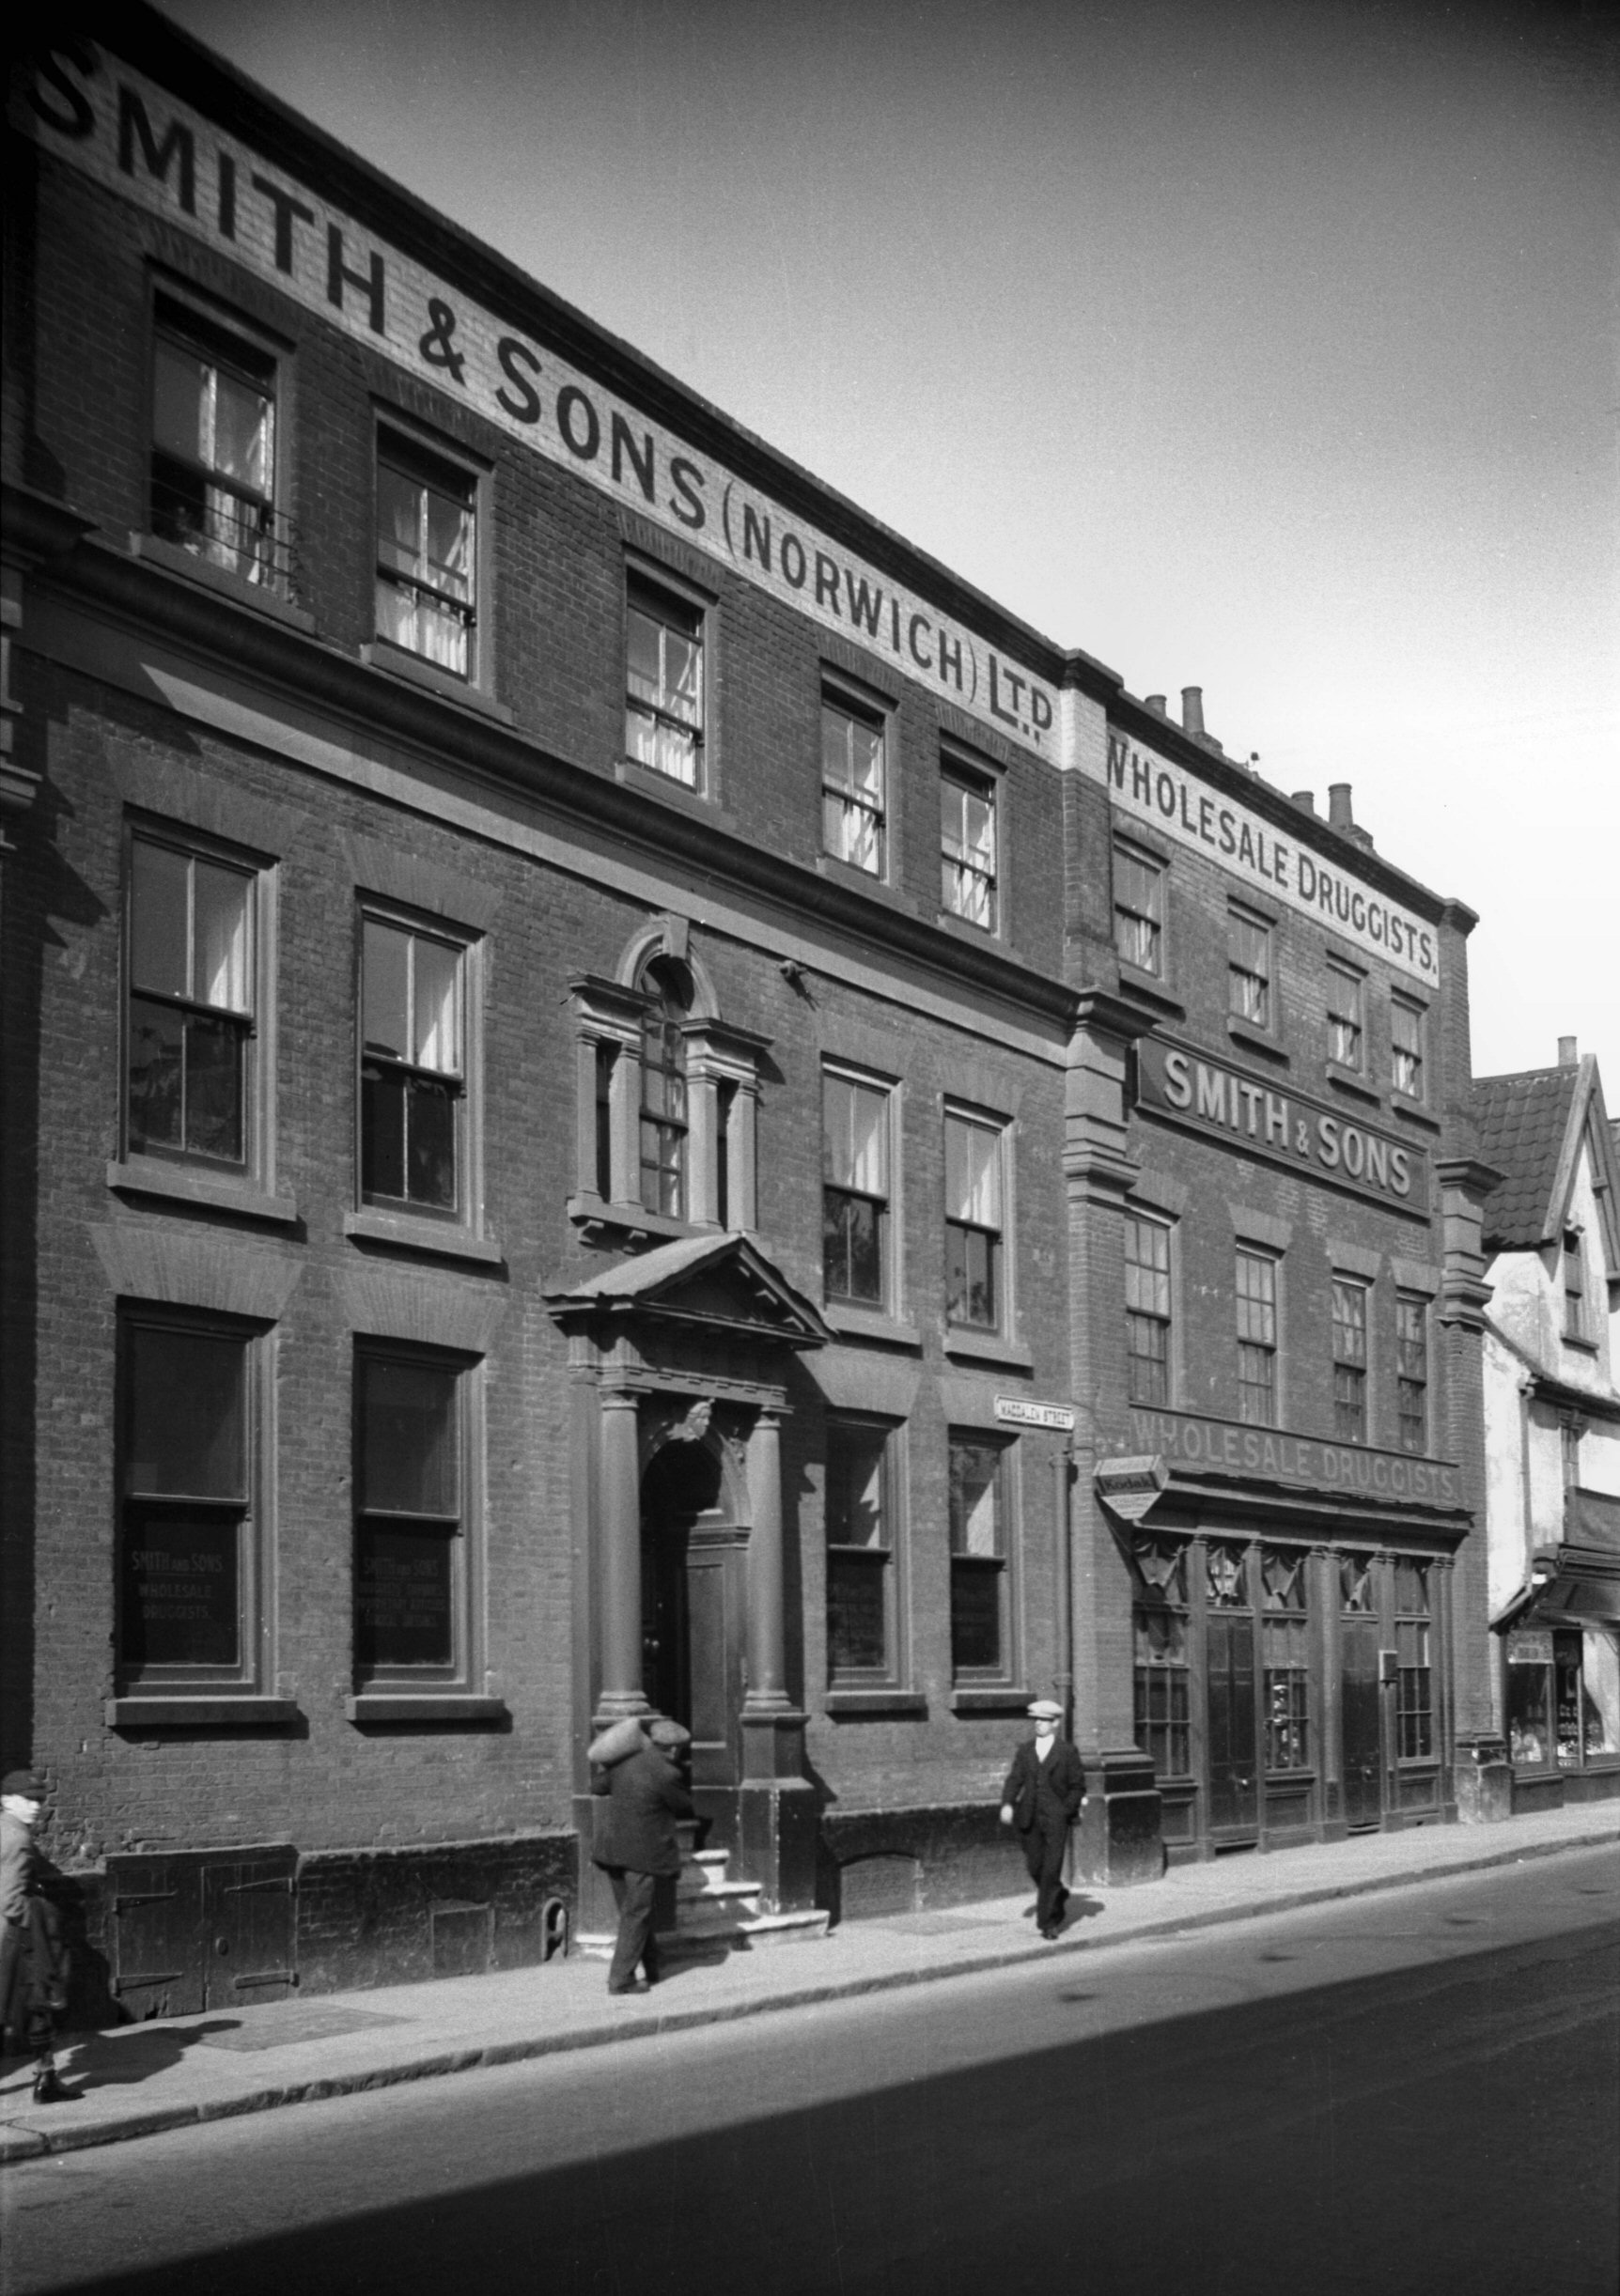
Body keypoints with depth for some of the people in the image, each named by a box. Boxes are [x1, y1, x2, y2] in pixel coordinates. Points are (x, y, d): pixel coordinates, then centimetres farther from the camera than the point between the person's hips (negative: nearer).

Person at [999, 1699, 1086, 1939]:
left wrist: (1066, 1810, -8)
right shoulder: (1025, 1750, 10)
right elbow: (1014, 1780, 5)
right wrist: (1007, 1804, -10)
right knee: (1035, 1867, 10)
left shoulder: (1067, 1752, 1)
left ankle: (1048, 1922, -4)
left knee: (1051, 1870, -9)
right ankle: (1058, 1896, 38)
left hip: (1055, 1819, -4)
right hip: (1029, 1818, 4)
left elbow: (1078, 1786, 4)